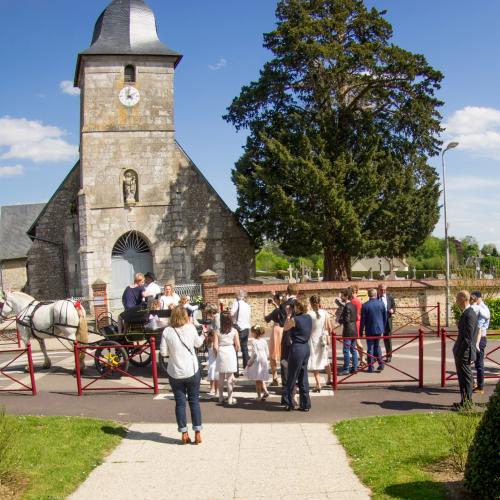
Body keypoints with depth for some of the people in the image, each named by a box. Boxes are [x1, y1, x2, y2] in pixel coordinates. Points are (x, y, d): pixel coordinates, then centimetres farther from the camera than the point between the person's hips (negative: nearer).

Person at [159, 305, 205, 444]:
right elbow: (197, 343, 11)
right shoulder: (191, 328, -6)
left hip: (175, 373, 0)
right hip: (192, 371, 0)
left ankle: (184, 434, 12)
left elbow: (163, 352, -8)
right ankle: (197, 433, 10)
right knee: (194, 401, 10)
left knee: (180, 402, 10)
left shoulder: (167, 331, -10)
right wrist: (203, 335, 31)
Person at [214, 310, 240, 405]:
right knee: (230, 377, 7)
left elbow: (215, 346, -11)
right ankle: (230, 398, 10)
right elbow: (237, 346, -6)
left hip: (221, 354, 1)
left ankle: (221, 397, 23)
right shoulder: (234, 331, -6)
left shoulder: (217, 332, -7)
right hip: (231, 354, 0)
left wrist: (218, 353, 8)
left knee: (221, 377, 14)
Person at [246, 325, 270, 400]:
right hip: (264, 362, 5)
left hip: (257, 362, -5)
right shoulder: (264, 341, 4)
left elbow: (255, 353, -18)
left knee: (257, 380, 6)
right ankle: (265, 391, -3)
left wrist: (250, 362, -10)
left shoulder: (254, 341, -14)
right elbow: (267, 353, 7)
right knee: (261, 379, 16)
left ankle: (259, 395, 10)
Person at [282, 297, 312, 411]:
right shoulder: (309, 318, 4)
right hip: (306, 348, 7)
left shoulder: (294, 319, -15)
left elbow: (285, 328, 1)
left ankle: (289, 403, 15)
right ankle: (305, 404, 15)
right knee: (303, 377, 13)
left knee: (292, 377, 6)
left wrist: (288, 316, 9)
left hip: (297, 348, -7)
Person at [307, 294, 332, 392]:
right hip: (323, 339, 4)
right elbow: (329, 328, -1)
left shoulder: (309, 314, -15)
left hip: (313, 339, -4)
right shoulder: (324, 313, -6)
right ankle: (329, 379, 39)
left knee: (314, 362, 3)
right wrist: (328, 336, 16)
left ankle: (318, 384, -2)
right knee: (325, 359, 24)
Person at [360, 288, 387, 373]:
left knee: (370, 348, 6)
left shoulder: (365, 305, -14)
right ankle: (380, 364, 14)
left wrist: (361, 331, 1)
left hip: (369, 330, -3)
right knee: (377, 346, 19)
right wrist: (383, 328, 16)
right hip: (379, 329, 3)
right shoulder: (381, 303, -4)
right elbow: (385, 317, 4)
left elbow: (363, 320, -10)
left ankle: (371, 367, 8)